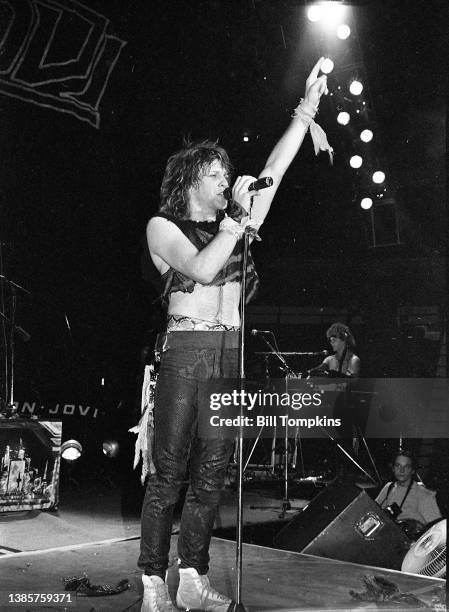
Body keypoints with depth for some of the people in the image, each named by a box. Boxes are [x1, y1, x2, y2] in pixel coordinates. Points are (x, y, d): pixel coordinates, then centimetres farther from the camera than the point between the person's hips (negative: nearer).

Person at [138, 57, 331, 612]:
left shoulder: (232, 224, 19)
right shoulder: (163, 226, 5)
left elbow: (274, 171, 14)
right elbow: (201, 268, -14)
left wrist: (307, 109, 10)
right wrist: (239, 217, -9)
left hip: (231, 355, 5)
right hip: (186, 350, -5)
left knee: (211, 474, 4)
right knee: (169, 471, -6)